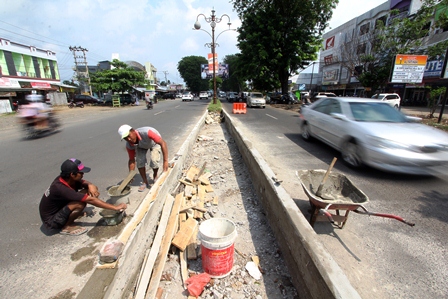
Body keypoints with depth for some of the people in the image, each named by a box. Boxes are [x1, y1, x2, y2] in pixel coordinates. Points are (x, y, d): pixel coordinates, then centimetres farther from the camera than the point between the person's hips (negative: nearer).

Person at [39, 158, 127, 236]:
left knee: (91, 189, -7)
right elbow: (91, 200, -37)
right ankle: (67, 227, -8)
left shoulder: (67, 179, -13)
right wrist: (115, 207, -36)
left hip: (59, 209, 7)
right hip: (51, 221, -7)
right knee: (81, 202, -34)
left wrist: (90, 185, -22)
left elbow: (84, 182, 5)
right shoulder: (60, 188, -35)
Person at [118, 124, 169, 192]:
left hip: (154, 142, -3)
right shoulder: (129, 145, -27)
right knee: (139, 161, -16)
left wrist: (165, 161, -51)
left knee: (154, 161, -21)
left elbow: (163, 143, -46)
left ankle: (155, 177, 12)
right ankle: (145, 182, 6)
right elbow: (132, 160, -13)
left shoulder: (146, 132, -45)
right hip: (140, 146, 3)